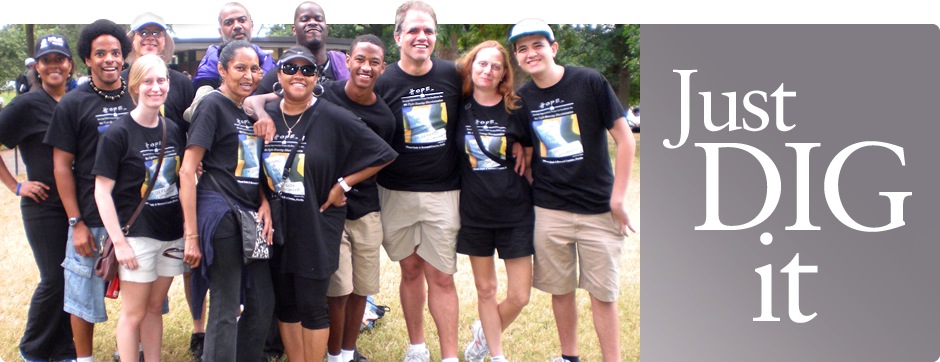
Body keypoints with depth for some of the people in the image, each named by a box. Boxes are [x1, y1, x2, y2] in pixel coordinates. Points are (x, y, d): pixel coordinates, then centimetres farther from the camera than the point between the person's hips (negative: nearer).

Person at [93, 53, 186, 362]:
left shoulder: (173, 130, 6)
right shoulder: (117, 134, -10)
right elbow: (102, 190, -11)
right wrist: (118, 241, -15)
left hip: (171, 233, 5)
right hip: (137, 235, -5)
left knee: (155, 308, 14)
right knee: (134, 313, 3)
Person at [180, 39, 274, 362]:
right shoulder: (213, 105, -7)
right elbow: (187, 171, -12)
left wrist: (265, 203, 2)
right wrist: (191, 234, -17)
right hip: (221, 213, -8)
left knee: (263, 304, 12)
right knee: (226, 309, -3)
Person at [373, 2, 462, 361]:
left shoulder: (453, 75, -1)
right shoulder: (383, 84, -5)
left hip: (444, 193, 0)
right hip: (398, 193, 0)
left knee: (441, 276, 2)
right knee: (411, 270, 12)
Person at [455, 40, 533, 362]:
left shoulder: (516, 109, -6)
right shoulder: (460, 108, -2)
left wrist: (521, 149, -11)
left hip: (515, 214, -1)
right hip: (474, 212, 1)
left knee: (519, 296, 2)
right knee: (485, 290, 12)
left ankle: (484, 333, 31)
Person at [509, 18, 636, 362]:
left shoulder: (590, 82, -7)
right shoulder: (521, 99, 3)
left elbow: (625, 139, -6)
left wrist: (618, 198, -8)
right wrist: (528, 190, 4)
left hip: (598, 209, -3)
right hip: (548, 211, 3)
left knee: (603, 294, 2)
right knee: (560, 290, 12)